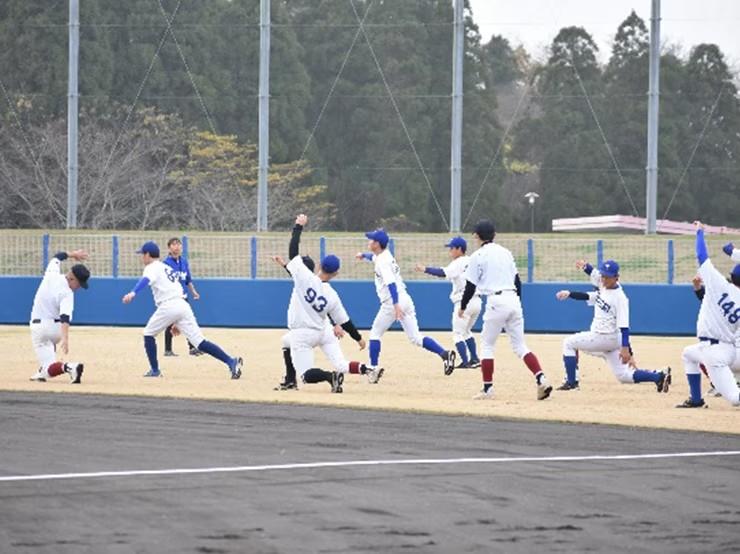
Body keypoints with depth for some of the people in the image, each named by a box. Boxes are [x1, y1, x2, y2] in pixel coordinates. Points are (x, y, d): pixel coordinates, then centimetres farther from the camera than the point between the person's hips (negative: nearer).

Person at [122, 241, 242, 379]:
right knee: (199, 342, -1)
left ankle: (155, 370, 13)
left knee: (149, 334, 16)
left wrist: (133, 293, -37)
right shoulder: (167, 268, 31)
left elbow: (145, 280, -18)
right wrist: (176, 323, 34)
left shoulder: (152, 268, 6)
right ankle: (231, 361, -16)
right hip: (183, 305, 7)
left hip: (168, 305, -7)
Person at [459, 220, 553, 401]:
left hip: (496, 301, -5)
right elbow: (517, 280, 16)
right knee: (520, 345, 7)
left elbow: (471, 285, -3)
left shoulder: (478, 256, -3)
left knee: (487, 345, 7)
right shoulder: (505, 252, 15)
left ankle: (487, 389, 4)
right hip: (514, 300, 5)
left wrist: (463, 306, 9)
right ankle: (541, 379, -11)